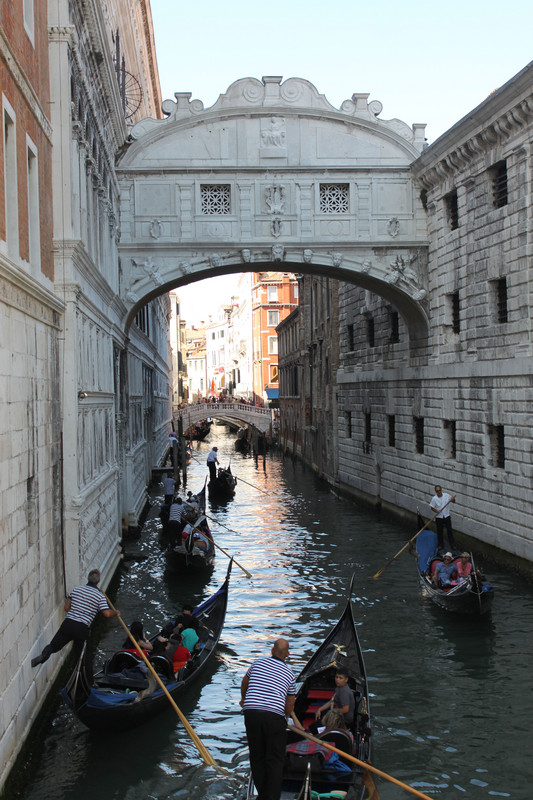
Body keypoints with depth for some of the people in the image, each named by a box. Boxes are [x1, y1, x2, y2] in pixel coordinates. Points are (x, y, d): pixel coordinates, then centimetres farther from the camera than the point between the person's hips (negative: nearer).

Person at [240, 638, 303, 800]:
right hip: (275, 716, -2)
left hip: (251, 713, 2)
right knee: (275, 761, 7)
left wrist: (243, 699, 50)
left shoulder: (258, 663, 13)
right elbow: (290, 705, 18)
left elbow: (244, 683, 31)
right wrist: (288, 716, 39)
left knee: (256, 758, 14)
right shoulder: (289, 674, 11)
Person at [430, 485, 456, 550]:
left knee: (449, 530, 4)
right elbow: (432, 507, -4)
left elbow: (453, 501, 7)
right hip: (439, 517, -1)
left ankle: (452, 544, 14)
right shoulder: (434, 498, -11)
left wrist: (452, 499, -17)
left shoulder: (446, 495, -6)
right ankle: (440, 544, 24)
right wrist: (437, 511, -22)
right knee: (439, 531, 9)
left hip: (447, 516, 1)